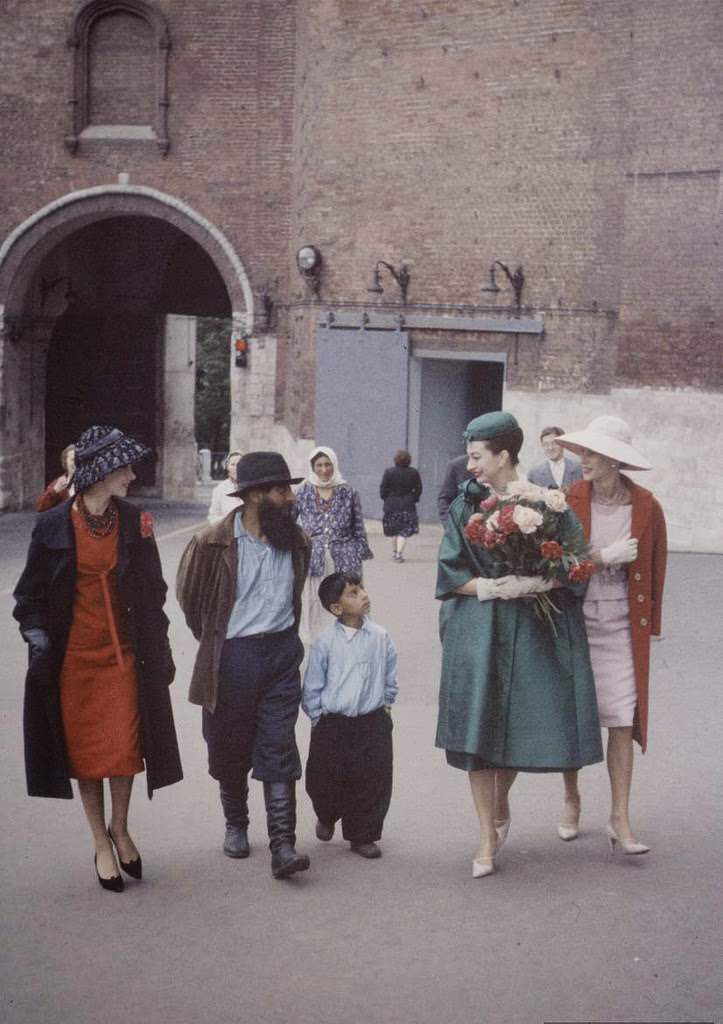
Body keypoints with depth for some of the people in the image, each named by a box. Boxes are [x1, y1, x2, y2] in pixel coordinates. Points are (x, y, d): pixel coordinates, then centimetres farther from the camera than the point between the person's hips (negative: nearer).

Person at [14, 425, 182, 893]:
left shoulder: (134, 521, 0)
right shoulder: (54, 525, -7)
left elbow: (153, 590, 7)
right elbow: (31, 594, 1)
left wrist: (160, 647, 7)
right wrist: (38, 641, -8)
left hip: (124, 653, 2)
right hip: (73, 656, -1)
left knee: (124, 747, 3)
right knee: (86, 749, 6)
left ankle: (121, 830, 25)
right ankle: (102, 843, 20)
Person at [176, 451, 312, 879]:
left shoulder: (297, 541, 3)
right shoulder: (213, 543, -11)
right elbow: (189, 596, 5)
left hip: (281, 654, 2)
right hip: (232, 659, -2)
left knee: (279, 749, -4)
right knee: (230, 748, 11)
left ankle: (283, 845, -6)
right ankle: (236, 824, 34)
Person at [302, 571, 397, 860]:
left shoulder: (380, 637, 0)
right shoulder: (326, 642, -7)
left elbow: (390, 678, 12)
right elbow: (312, 687, 0)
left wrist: (385, 705, 8)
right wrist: (319, 719, -1)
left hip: (372, 722, 2)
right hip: (333, 724, -1)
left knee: (373, 781, 3)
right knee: (324, 782, 7)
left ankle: (362, 836, 21)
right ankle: (327, 817, 40)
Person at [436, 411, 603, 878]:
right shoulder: (466, 505, 4)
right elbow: (450, 570, 2)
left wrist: (534, 583, -20)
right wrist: (488, 586, -14)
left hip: (532, 631, -1)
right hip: (477, 632, 1)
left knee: (517, 724, 6)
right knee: (477, 727, -3)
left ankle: (500, 804, 35)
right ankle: (488, 836, 8)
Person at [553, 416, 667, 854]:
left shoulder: (646, 507, -2)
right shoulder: (569, 500, -4)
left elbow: (655, 570, 7)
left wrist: (651, 627, 9)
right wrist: (605, 556, -15)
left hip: (622, 627, 0)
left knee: (623, 720, -3)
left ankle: (620, 818, 3)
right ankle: (572, 802, 27)